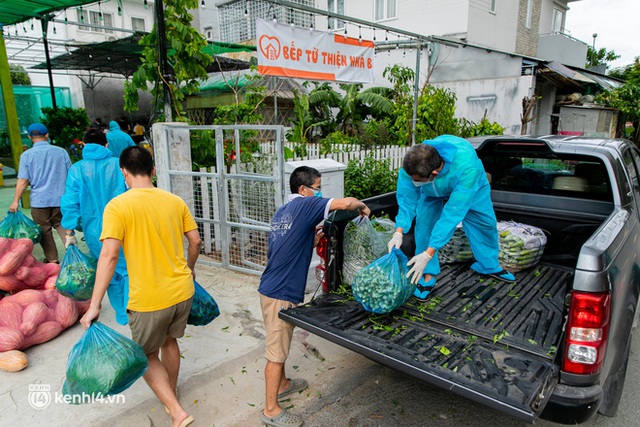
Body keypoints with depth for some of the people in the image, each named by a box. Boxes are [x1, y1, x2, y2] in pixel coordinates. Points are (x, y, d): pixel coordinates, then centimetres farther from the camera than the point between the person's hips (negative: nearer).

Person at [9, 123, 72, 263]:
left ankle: (52, 259, 16)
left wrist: (15, 201, 0)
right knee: (61, 225, 14)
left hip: (39, 200, -2)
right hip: (61, 198, 2)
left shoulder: (26, 155, -5)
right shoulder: (61, 151, 0)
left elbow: (23, 181, -7)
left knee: (44, 230, 10)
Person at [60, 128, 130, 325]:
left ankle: (122, 314, 26)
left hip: (95, 232, 2)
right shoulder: (118, 165, -5)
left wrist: (70, 233, 2)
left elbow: (70, 203, -4)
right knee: (129, 269, 8)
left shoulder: (77, 169, -3)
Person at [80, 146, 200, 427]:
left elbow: (109, 255, -21)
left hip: (149, 300, -5)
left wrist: (94, 305, -17)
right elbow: (195, 240, 7)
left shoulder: (117, 206, -14)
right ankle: (170, 395, 47)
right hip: (182, 291, 5)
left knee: (148, 356, 17)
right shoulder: (175, 201, 0)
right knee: (169, 341, 27)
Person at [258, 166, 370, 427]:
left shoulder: (281, 212, 14)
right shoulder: (304, 205, -13)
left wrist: (313, 240, 11)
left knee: (281, 343, 25)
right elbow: (345, 203, -23)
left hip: (273, 287, 9)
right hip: (280, 293, -9)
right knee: (276, 351, 3)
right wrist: (363, 207, -2)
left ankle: (282, 384, 44)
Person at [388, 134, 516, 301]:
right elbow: (407, 200, -26)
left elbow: (453, 212, -49)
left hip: (469, 184, -1)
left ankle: (490, 265, 31)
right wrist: (399, 232, -42)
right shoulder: (411, 166, -40)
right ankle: (428, 275, -3)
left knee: (485, 222, 5)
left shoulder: (467, 165, -49)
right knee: (424, 222, -17)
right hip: (432, 191, 1)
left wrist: (428, 254, -51)